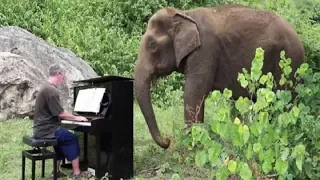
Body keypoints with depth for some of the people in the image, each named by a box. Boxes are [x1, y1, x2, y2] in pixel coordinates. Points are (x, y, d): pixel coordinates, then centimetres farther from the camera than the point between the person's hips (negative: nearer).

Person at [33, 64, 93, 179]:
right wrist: (76, 118, -5)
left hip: (42, 128, 10)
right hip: (47, 130, -10)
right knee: (73, 139, -1)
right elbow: (60, 114, -19)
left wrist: (73, 117, 21)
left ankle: (57, 170, 21)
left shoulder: (46, 87, 14)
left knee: (63, 138, 23)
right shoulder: (52, 90, -20)